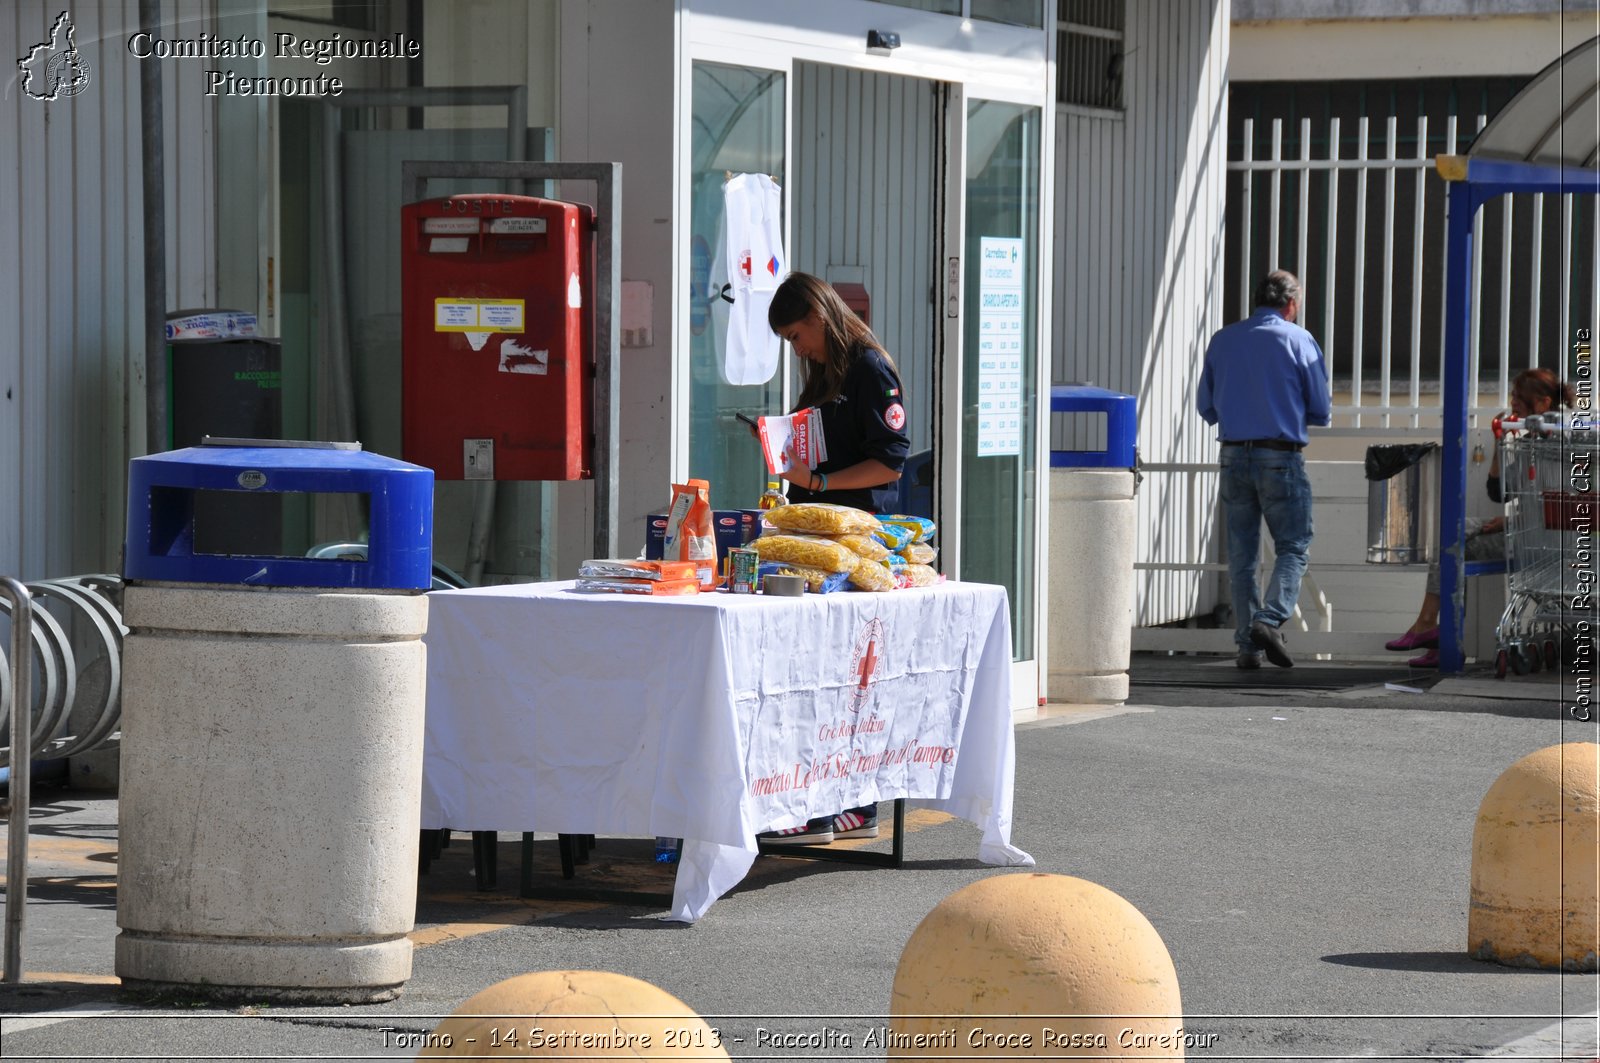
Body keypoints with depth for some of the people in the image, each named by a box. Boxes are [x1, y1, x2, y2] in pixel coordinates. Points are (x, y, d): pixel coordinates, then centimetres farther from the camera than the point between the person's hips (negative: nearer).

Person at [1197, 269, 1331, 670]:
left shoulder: (1222, 340, 8)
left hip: (1234, 456, 4)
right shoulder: (1299, 340, -2)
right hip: (1281, 458, -4)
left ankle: (1247, 644, 6)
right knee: (1293, 546, 3)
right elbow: (1321, 411, 0)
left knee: (1241, 554, 8)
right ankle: (1270, 618, -17)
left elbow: (1206, 407, 11)